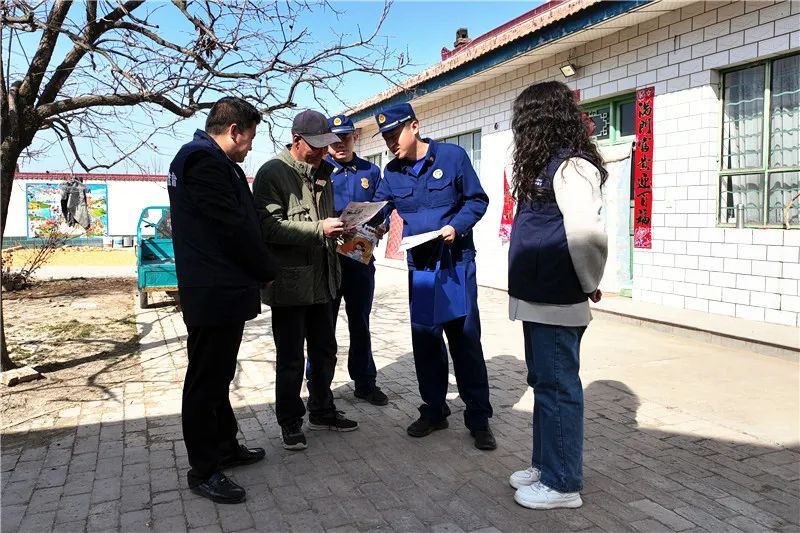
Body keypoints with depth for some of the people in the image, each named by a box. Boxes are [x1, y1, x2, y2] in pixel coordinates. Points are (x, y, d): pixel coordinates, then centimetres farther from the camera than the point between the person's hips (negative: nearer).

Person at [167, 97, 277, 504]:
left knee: (216, 377, 19)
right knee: (205, 382, 0)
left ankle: (224, 447, 34)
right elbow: (235, 228, -20)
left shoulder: (206, 160, 17)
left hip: (218, 291, 11)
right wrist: (267, 271, -7)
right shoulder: (205, 161, -17)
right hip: (215, 294, -11)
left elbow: (240, 221, 17)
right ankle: (203, 471, 13)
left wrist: (257, 270, 12)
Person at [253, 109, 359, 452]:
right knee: (291, 358, 4)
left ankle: (321, 411, 34)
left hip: (322, 278, 7)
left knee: (324, 351, 17)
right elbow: (268, 226, -19)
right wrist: (319, 229, -25)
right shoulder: (273, 173, -10)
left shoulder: (322, 172, 14)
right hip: (290, 280, -7)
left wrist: (337, 228, 4)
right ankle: (290, 421, 21)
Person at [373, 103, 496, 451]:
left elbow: (477, 200, -2)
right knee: (424, 339, 9)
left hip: (457, 260, -4)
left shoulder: (452, 156, -5)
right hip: (418, 265, 4)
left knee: (465, 337, -1)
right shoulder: (392, 173, 5)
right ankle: (434, 410, 25)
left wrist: (456, 227, -18)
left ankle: (478, 418, 11)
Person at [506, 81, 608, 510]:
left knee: (558, 388, 1)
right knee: (544, 384, 17)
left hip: (556, 301, -10)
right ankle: (546, 465, 32)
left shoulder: (571, 167, -16)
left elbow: (587, 234, -25)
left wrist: (589, 285, -12)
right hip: (539, 298, 10)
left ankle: (562, 483, 16)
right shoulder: (547, 166, 14)